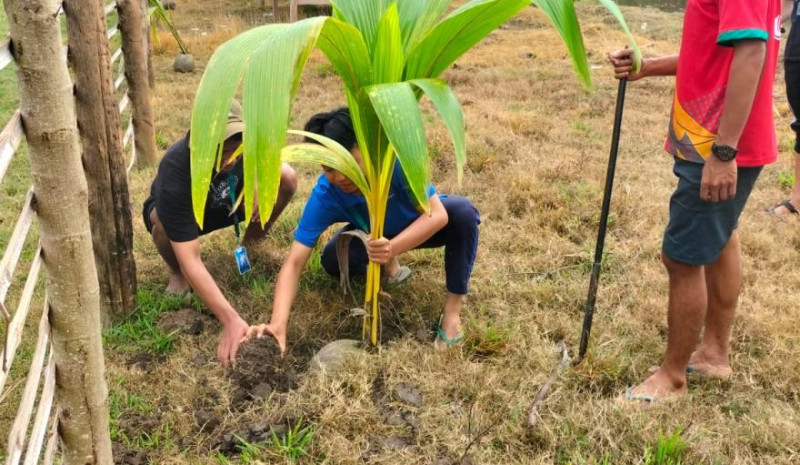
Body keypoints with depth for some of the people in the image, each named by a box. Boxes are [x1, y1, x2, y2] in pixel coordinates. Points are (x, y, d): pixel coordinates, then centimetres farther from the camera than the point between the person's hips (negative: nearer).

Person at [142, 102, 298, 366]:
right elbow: (191, 261, -45)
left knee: (287, 179, -23)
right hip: (182, 210, -3)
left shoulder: (242, 142, -32)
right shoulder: (175, 177, -43)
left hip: (227, 201, 3)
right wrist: (231, 320, -53)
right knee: (164, 223, -39)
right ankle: (176, 273, -4)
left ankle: (254, 238, 6)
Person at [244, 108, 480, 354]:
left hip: (423, 226, -2)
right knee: (333, 259, -26)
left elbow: (437, 214, -40)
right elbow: (294, 263, -34)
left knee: (462, 211, -34)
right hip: (376, 234, 2)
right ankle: (386, 261, 7)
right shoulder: (324, 195, -31)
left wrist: (393, 247, -58)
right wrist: (278, 323, -50)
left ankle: (453, 305, -18)